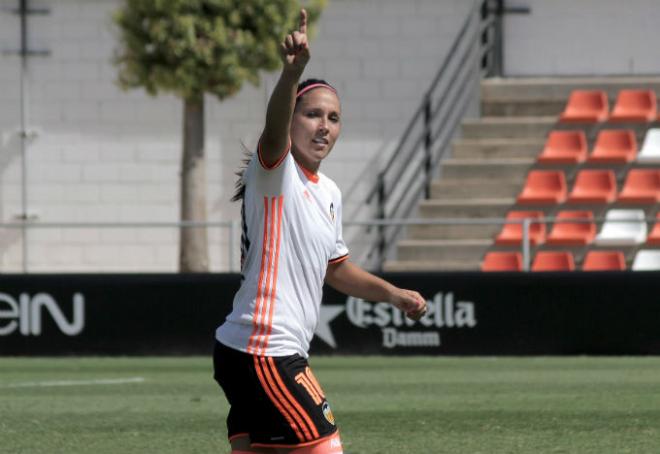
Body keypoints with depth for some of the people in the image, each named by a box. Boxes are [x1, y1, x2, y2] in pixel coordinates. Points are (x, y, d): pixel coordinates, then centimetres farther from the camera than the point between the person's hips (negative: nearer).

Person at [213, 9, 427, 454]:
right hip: (264, 354, -9)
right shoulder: (275, 171, -10)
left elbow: (336, 267, 33)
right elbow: (274, 129, -34)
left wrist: (394, 294, 24)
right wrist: (293, 72, -52)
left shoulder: (329, 193, 17)